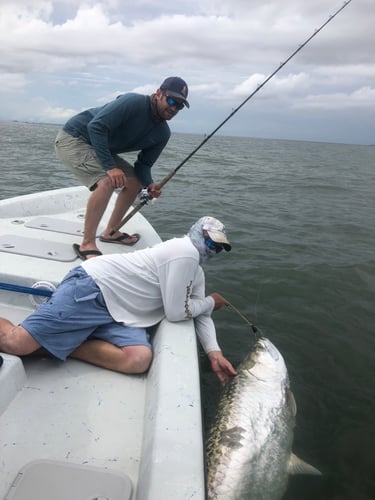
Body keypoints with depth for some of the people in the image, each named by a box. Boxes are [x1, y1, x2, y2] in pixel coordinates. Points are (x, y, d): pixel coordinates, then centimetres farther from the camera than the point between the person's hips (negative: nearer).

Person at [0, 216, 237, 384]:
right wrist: (211, 302, 3)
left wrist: (214, 352, 2)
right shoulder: (185, 250, -13)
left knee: (140, 359, -19)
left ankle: (64, 343, -4)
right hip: (92, 288, -9)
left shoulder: (197, 274, 18)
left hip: (120, 316, 10)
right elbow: (176, 313, -13)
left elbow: (200, 313, 17)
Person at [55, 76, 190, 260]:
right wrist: (110, 166, -37)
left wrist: (149, 184, -20)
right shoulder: (135, 102, -24)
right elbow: (96, 126, -30)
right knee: (106, 181, -30)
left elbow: (143, 164, 3)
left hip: (101, 149, 9)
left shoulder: (163, 133, 0)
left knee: (135, 181, 8)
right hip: (72, 138, -9)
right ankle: (87, 245, -22)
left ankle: (110, 232, 20)